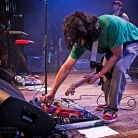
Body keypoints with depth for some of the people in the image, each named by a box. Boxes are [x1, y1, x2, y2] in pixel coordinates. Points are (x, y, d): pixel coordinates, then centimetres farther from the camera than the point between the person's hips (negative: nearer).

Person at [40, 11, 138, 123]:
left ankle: (112, 110, -15)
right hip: (114, 45, 6)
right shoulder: (81, 41, -22)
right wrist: (52, 93, -19)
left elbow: (117, 55, -29)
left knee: (118, 68, -26)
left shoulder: (110, 25, -42)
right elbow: (66, 67, -18)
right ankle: (108, 104, 19)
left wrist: (98, 75, -26)